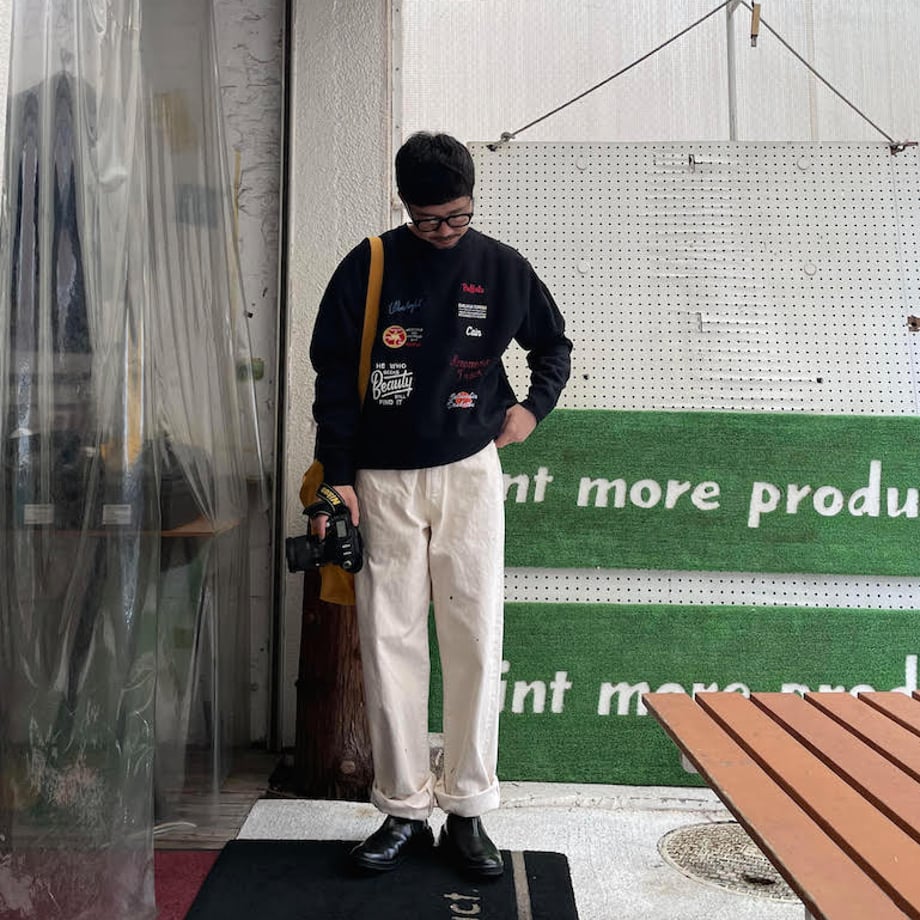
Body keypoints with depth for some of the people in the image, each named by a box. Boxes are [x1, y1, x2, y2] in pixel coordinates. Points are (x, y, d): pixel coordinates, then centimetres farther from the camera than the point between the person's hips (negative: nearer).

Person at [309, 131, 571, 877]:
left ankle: (468, 811, 16)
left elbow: (554, 344, 18)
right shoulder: (368, 268, -1)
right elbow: (334, 374, 1)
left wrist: (535, 406, 1)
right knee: (389, 643, 3)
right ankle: (404, 811, 17)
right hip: (382, 480, 0)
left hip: (469, 473, 1)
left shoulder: (503, 268, 3)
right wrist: (337, 476, -3)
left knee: (476, 642, 1)